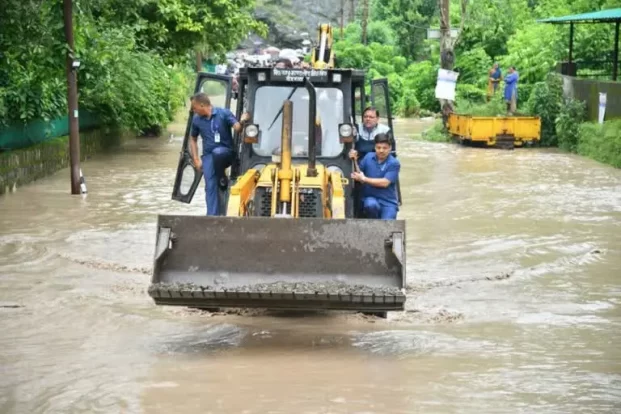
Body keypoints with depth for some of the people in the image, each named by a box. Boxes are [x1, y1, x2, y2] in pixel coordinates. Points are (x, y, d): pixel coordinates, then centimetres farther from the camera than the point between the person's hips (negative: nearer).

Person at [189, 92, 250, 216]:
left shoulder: (224, 113, -8)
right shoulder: (196, 119, 4)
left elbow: (237, 128, -16)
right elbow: (193, 139, 17)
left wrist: (242, 121, -40)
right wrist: (196, 159, 7)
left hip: (226, 152, -3)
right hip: (208, 156, 3)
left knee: (217, 152, -38)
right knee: (210, 187, -10)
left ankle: (222, 178, -11)